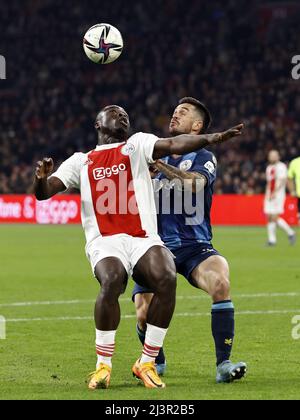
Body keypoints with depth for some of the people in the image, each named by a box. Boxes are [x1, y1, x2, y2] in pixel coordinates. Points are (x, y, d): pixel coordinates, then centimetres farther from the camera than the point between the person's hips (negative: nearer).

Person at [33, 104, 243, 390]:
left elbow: (174, 145, 1)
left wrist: (211, 138, -17)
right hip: (105, 242, -1)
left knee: (166, 278, -30)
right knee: (112, 281, -34)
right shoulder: (80, 161, 23)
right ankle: (103, 365, -17)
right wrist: (41, 179, -11)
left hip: (144, 238, 1)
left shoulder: (136, 146, 19)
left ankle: (146, 364, -14)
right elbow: (43, 193, 14)